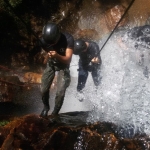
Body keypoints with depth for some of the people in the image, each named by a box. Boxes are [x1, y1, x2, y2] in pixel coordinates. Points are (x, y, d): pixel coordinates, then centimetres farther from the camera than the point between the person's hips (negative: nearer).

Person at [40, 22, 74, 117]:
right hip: (51, 64, 3)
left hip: (63, 65, -3)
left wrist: (57, 56, -49)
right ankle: (46, 107, 25)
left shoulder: (68, 39, -33)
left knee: (60, 92, -13)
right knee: (44, 89, -5)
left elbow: (68, 60, -33)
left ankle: (55, 112, 10)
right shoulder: (44, 40, -22)